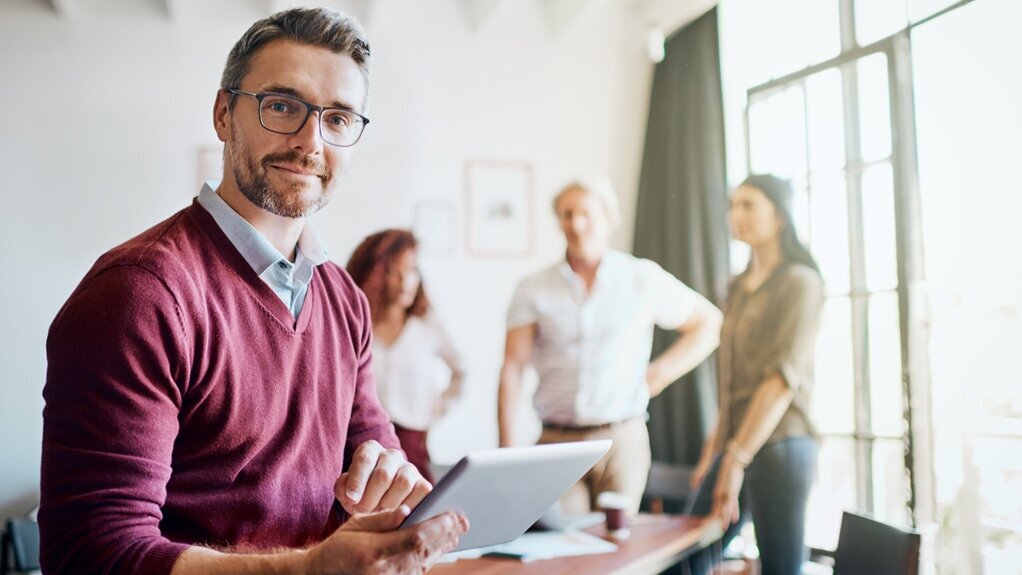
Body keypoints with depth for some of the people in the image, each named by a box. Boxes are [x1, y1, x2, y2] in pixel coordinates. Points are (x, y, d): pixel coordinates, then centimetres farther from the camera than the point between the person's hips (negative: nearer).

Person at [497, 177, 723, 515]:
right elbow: (512, 367, -1)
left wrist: (660, 374, 1)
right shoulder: (533, 290, 4)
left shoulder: (644, 278, 4)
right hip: (556, 441, 1)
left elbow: (709, 323, 11)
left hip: (621, 440, 0)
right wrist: (507, 447, -8)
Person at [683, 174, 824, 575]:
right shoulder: (738, 288, 17)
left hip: (778, 446, -7)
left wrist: (737, 459, -19)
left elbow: (785, 377, -16)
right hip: (735, 445, 8)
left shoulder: (799, 282, -7)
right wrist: (714, 448, 14)